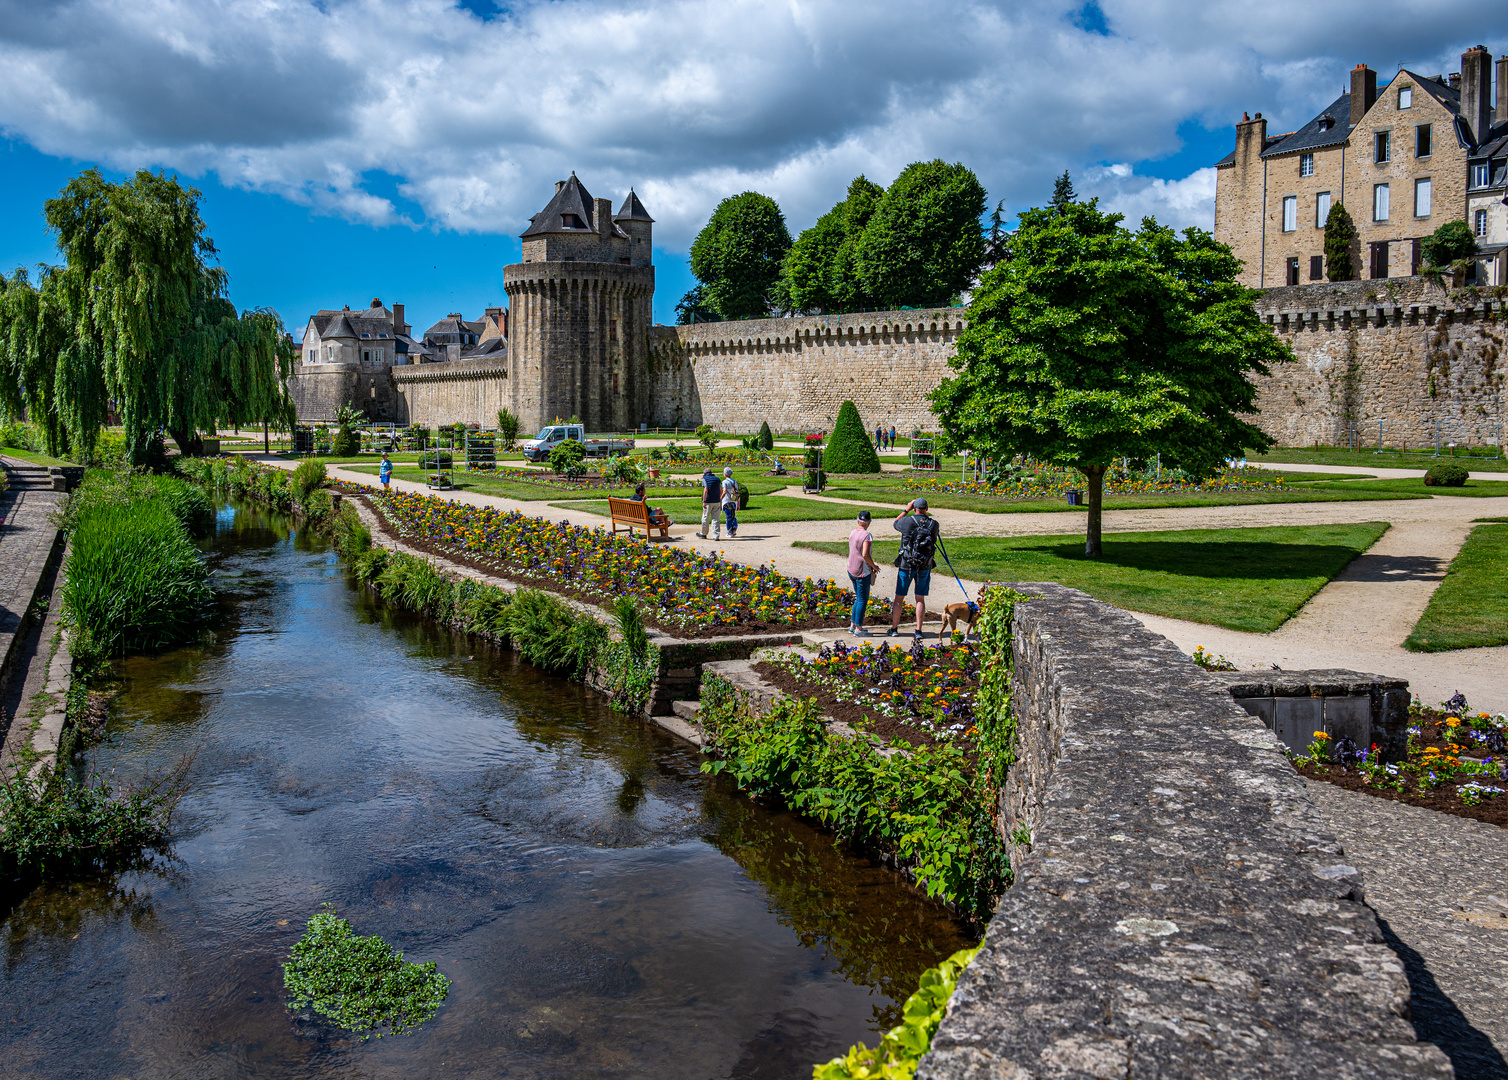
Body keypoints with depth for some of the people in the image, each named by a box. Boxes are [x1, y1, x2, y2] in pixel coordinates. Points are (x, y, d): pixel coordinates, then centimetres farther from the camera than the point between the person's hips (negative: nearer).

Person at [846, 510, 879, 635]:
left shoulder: (852, 533, 7)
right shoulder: (867, 535, -17)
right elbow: (865, 555, -25)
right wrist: (874, 566, -8)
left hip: (851, 570, 8)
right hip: (862, 572, -8)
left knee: (859, 599, 19)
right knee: (862, 600, 0)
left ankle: (852, 625, 22)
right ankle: (859, 629, 4)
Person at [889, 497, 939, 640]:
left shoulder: (908, 521, -12)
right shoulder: (934, 525, -3)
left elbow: (895, 523, 11)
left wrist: (907, 510, 17)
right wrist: (925, 515, 23)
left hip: (906, 565, -2)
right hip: (925, 566, 2)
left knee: (899, 598, 9)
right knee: (920, 599, 8)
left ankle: (894, 629, 16)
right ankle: (918, 631, 5)